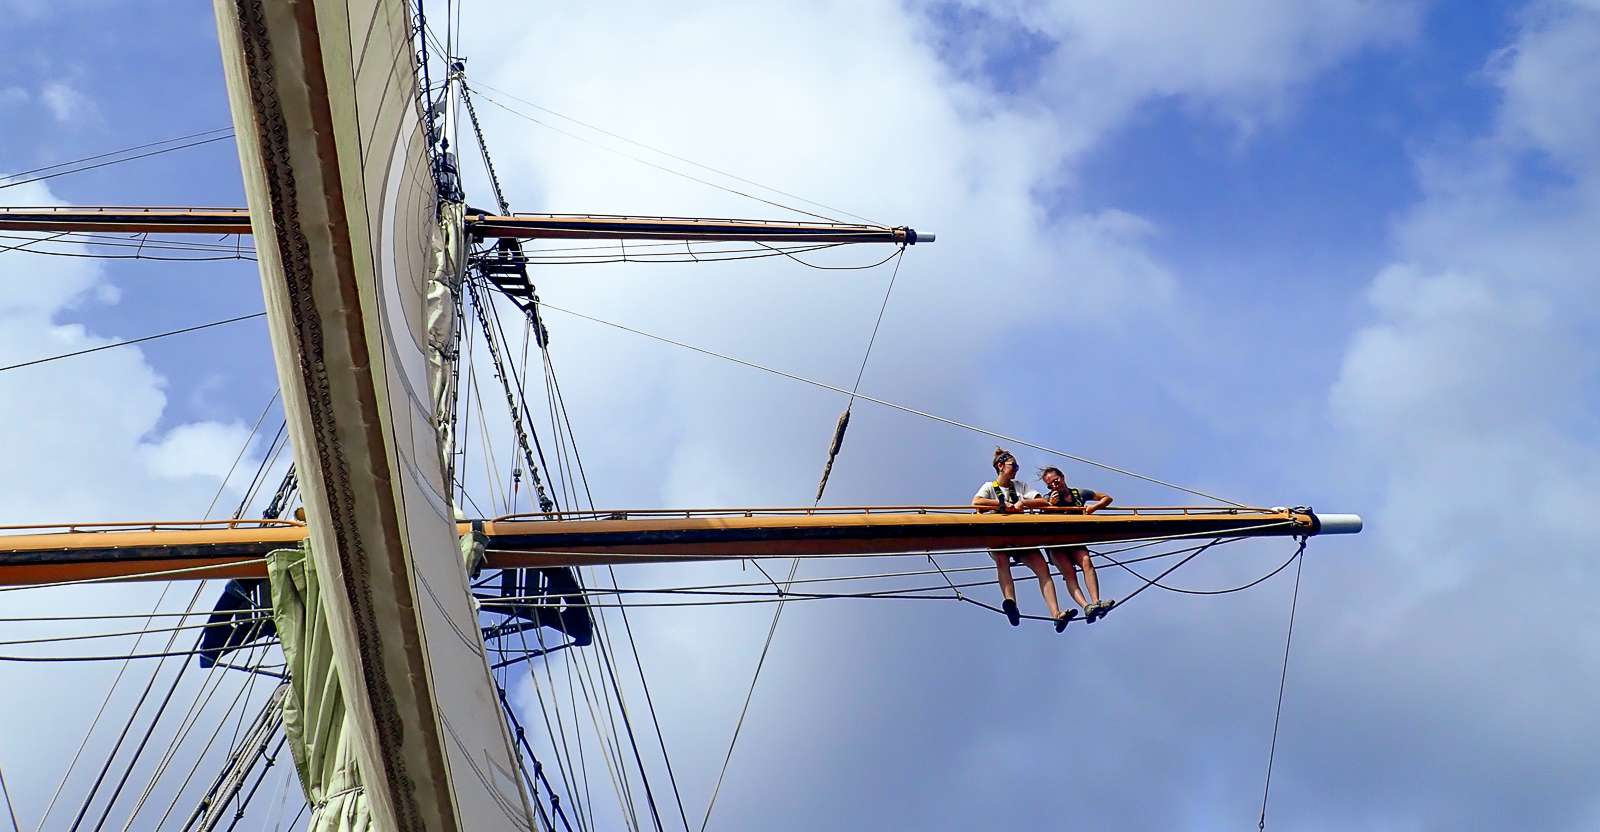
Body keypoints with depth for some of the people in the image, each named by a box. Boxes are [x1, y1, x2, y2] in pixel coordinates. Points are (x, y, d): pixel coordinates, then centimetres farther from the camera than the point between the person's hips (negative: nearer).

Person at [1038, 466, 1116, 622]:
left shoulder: (1078, 493, 10)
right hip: (1056, 544, -1)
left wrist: (1094, 507, -3)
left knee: (1086, 562, -28)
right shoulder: (1048, 499, 7)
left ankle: (1096, 602, -38)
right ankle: (1086, 606, -41)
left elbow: (1107, 498, 15)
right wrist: (1050, 506, -18)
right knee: (1069, 572, -24)